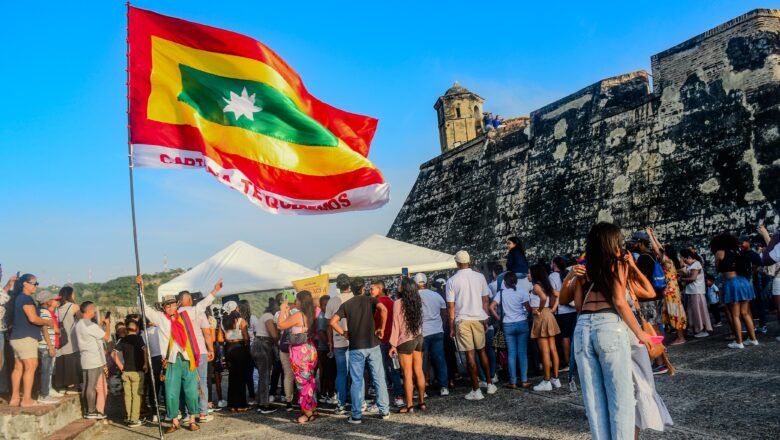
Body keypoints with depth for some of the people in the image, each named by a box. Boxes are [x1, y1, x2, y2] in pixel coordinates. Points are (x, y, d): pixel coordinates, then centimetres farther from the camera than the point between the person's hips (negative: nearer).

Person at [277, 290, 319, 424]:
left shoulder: (298, 315, -17)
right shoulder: (310, 315, 6)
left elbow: (280, 325, -9)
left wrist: (283, 310, 1)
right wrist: (288, 311, 18)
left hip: (300, 352, -8)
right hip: (310, 350, 8)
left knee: (302, 383, 0)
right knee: (310, 381, 15)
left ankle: (308, 413, 6)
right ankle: (313, 409, 24)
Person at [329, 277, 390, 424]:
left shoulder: (346, 304, 4)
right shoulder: (371, 300, 2)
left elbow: (333, 322, -7)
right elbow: (383, 309, -18)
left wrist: (344, 333, 4)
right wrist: (381, 328, -8)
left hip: (355, 347, 0)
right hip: (372, 345, 0)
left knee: (357, 382, 5)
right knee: (379, 379, 8)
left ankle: (356, 416, 6)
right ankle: (384, 411, 13)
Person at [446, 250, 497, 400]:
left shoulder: (451, 281, -6)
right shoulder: (480, 277, 0)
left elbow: (451, 307, -5)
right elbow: (485, 300, 5)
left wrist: (451, 327, 2)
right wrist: (486, 319, 15)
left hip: (462, 320, -3)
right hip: (479, 319, 3)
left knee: (470, 355, 0)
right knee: (482, 351, 18)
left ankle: (476, 390, 5)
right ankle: (490, 384, 25)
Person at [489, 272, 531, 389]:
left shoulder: (501, 293, -1)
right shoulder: (521, 292, -3)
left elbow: (491, 307, -9)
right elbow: (528, 308, -8)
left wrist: (498, 318, 2)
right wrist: (527, 314, 12)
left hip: (508, 325, 0)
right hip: (522, 323, 0)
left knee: (511, 354, 5)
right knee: (522, 353, 6)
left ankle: (513, 382, 6)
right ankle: (524, 380, 8)